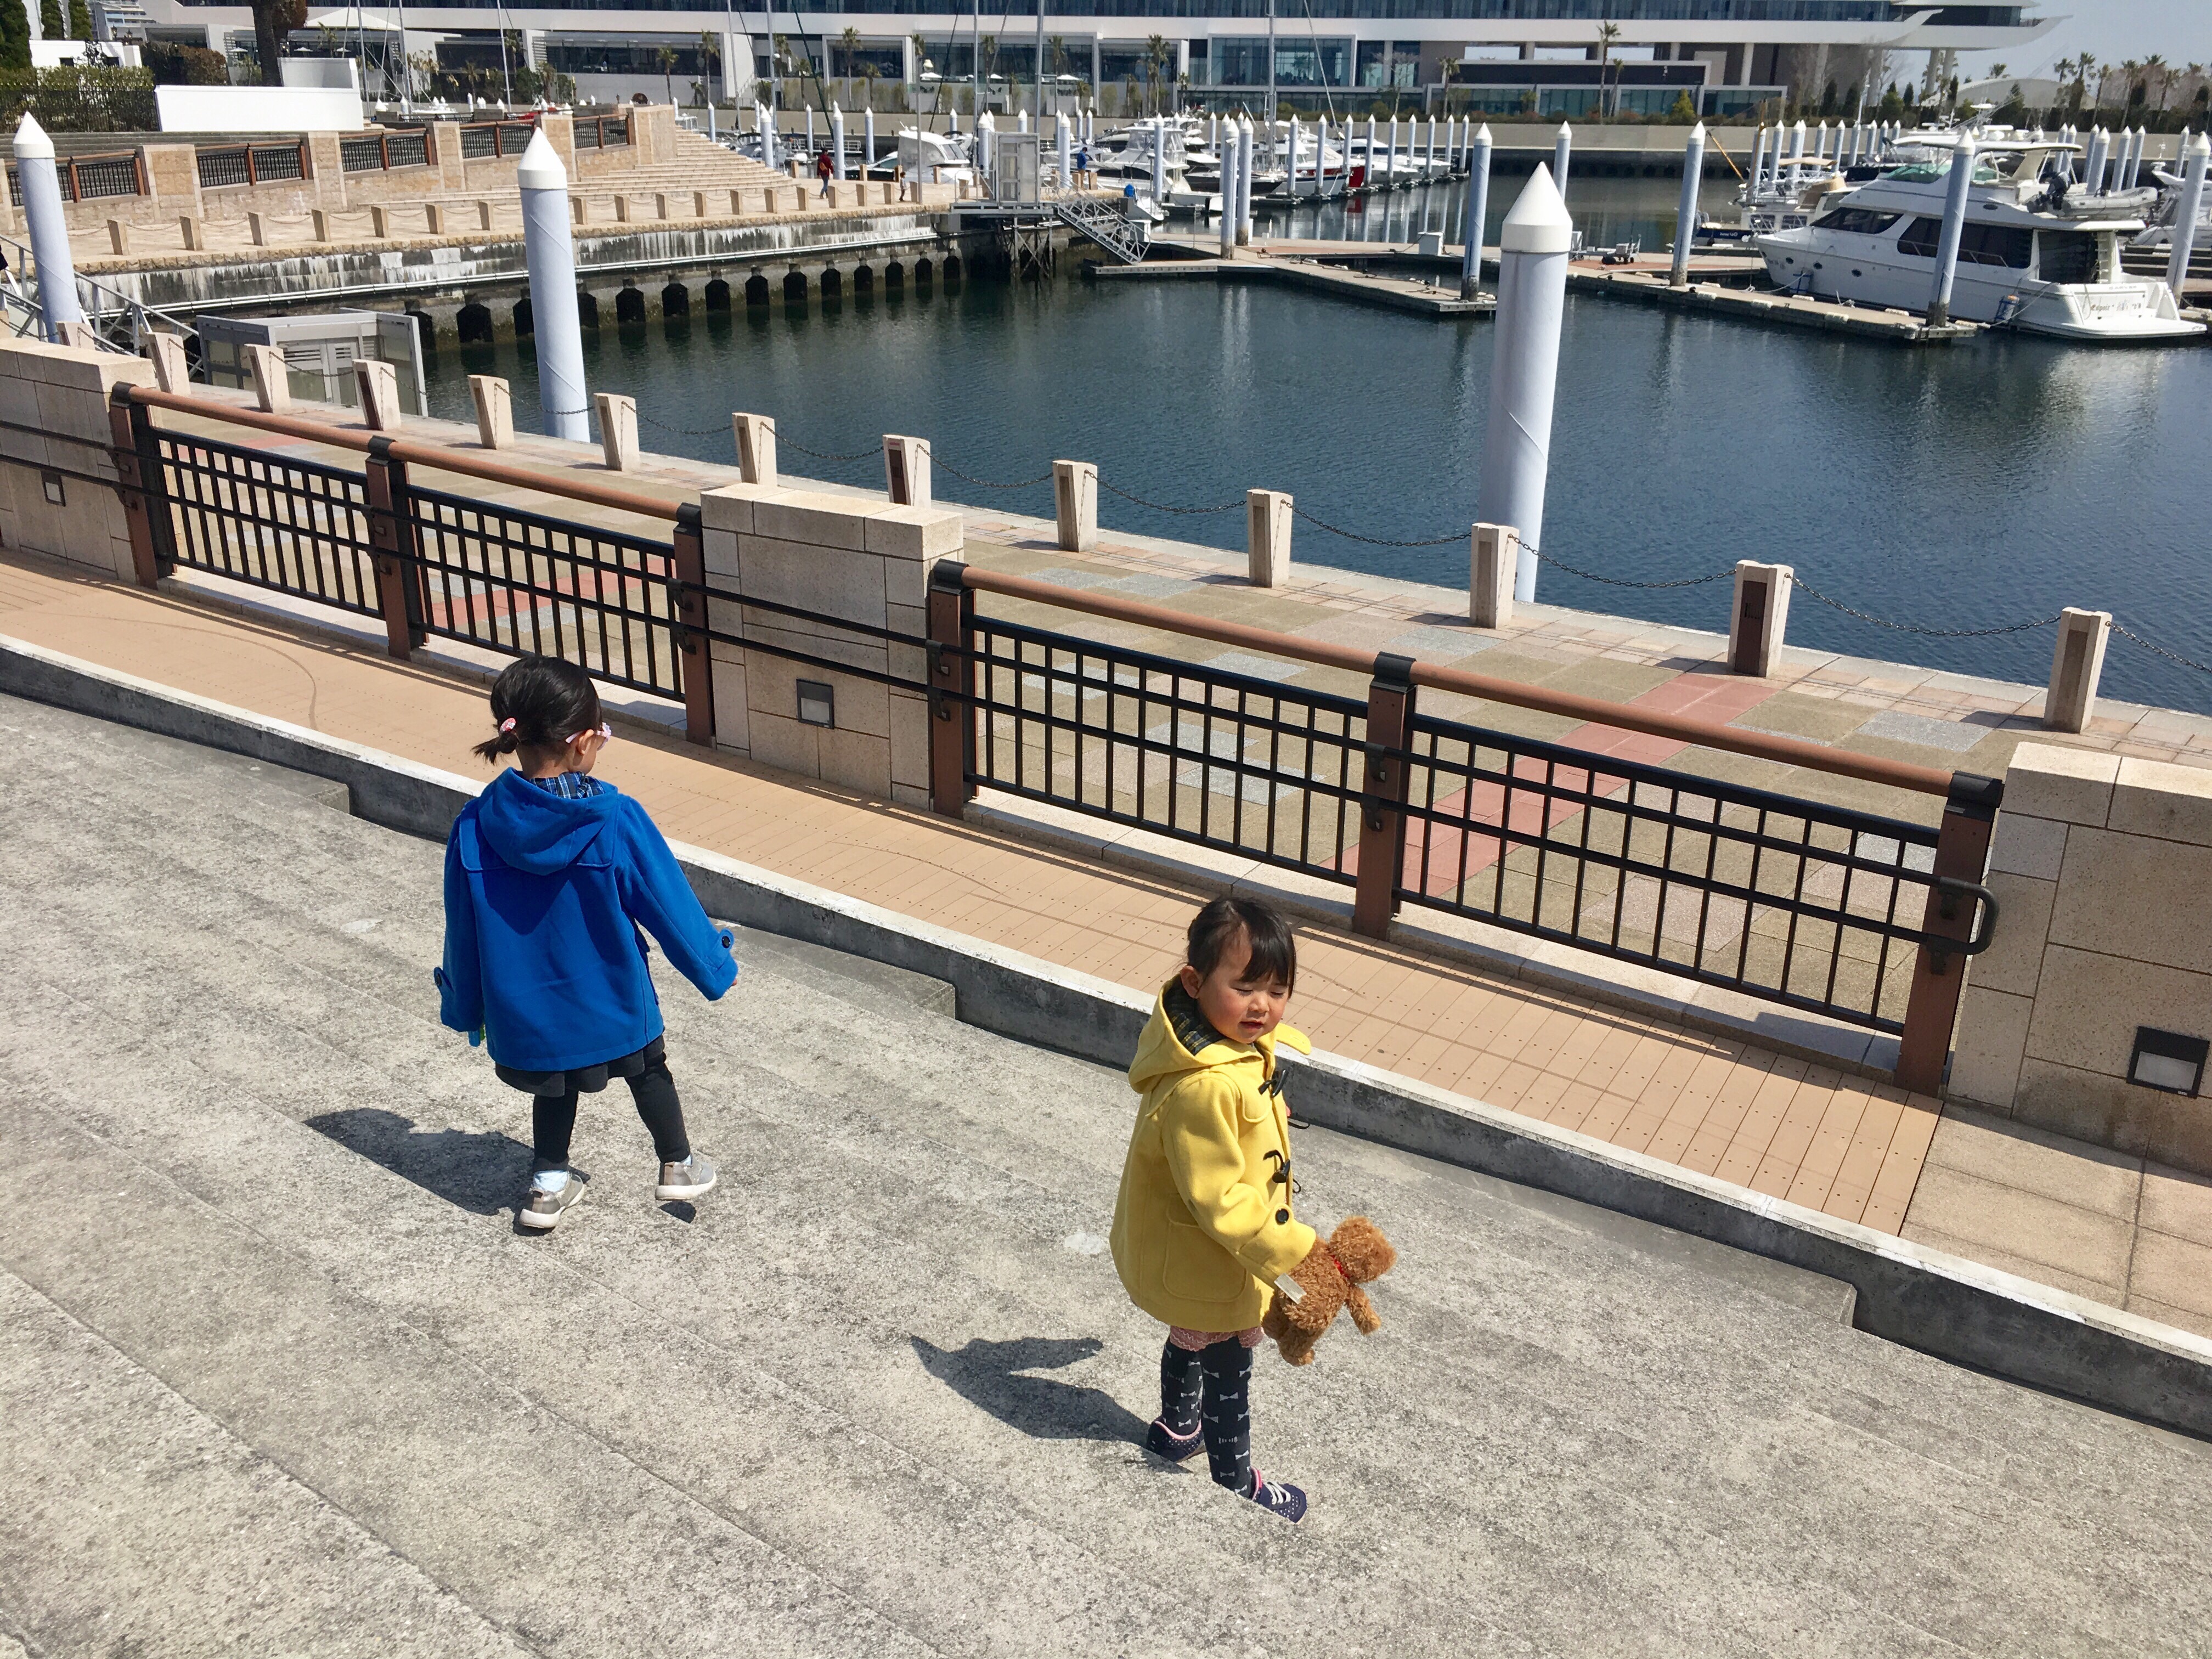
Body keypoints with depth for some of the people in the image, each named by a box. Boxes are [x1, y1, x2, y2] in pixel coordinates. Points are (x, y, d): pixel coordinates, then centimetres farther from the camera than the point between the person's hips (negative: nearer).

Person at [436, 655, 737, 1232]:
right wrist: (714, 966, 4)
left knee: (554, 1085, 28)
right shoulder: (616, 821, -24)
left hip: (525, 1012, 2)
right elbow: (671, 906, -14)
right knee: (648, 1072, 25)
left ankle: (548, 1185, 37)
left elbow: (462, 927, -2)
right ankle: (678, 1166, 39)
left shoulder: (476, 826, -15)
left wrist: (463, 1007, 14)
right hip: (613, 1005, -2)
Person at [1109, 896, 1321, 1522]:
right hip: (1206, 1262, -9)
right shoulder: (1204, 1088, -40)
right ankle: (1237, 1483, 37)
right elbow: (1220, 1198, -33)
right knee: (1227, 1369, 14)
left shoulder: (1233, 1041, -9)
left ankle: (1176, 1427, 58)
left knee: (1191, 1338, 32)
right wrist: (1293, 1249, -27)